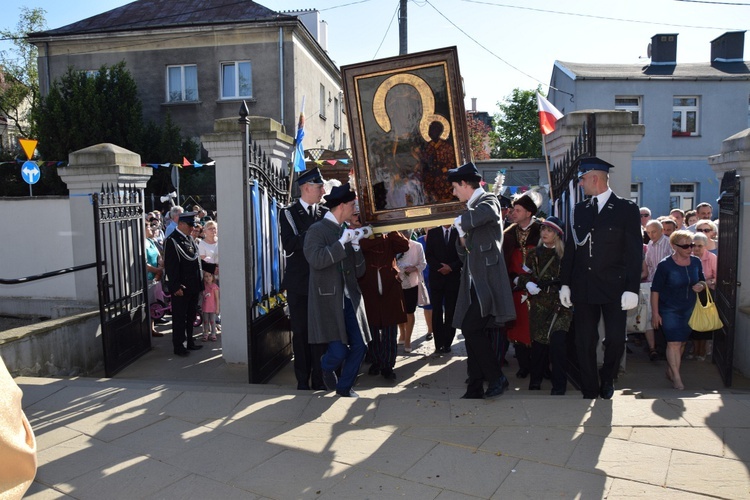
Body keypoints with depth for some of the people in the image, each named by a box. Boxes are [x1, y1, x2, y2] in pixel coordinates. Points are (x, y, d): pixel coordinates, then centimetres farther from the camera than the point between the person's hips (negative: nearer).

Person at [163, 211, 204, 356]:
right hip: (181, 288, -8)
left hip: (193, 286, 8)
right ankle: (178, 346, 13)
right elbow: (169, 266, -17)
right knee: (179, 318, 3)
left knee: (191, 317, 17)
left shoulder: (190, 239, 12)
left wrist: (200, 281, 14)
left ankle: (190, 341, 28)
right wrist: (175, 287, -20)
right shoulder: (172, 241, -14)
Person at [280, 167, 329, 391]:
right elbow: (289, 244, -13)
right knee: (300, 332, 5)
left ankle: (320, 379, 13)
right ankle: (303, 379, 17)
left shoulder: (326, 213, 8)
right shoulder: (288, 213, 1)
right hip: (298, 283, -1)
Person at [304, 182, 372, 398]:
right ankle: (326, 368, 28)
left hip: (350, 298, 7)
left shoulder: (346, 231, 12)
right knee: (339, 351, -8)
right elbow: (316, 260, -25)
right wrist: (341, 242, -18)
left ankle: (344, 386, 25)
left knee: (359, 345, 4)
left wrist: (356, 247, -3)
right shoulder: (317, 230, -7)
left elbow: (359, 272, 12)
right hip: (328, 300, -6)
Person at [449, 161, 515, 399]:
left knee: (472, 329, -14)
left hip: (487, 280, -9)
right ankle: (475, 388, 16)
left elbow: (486, 213, -33)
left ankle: (496, 377, 2)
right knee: (473, 332, 9)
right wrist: (462, 233, 1)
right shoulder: (472, 208, 19)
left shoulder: (488, 200, -5)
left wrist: (461, 221, -16)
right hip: (474, 281, 9)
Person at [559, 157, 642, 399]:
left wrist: (632, 289, -12)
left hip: (614, 288, -3)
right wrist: (565, 283, 6)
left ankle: (607, 380, 30)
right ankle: (590, 389, 20)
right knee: (584, 341, 5)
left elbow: (635, 251, -6)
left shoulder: (627, 209, -3)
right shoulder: (579, 209, 9)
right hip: (583, 286, 3)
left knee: (615, 339, 3)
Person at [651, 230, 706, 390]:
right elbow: (655, 290, -11)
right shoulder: (665, 265, -13)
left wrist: (701, 286, -8)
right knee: (674, 342, -11)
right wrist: (655, 313, -12)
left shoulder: (696, 262, 2)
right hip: (669, 310, -5)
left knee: (682, 342, 11)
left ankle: (670, 370, 28)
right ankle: (676, 377, -6)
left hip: (689, 309, 5)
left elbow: (701, 282, 17)